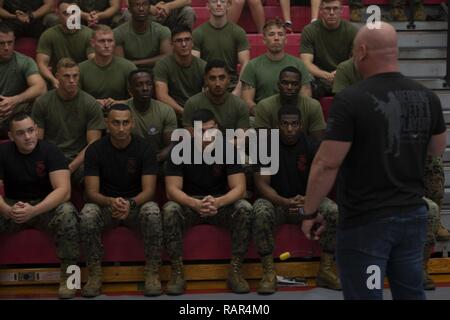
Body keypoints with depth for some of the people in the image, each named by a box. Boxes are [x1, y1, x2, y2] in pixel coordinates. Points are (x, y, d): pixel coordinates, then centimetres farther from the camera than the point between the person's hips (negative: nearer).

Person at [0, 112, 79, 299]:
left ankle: (67, 273, -19)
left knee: (67, 212, -34)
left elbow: (63, 190, -24)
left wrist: (34, 210, -40)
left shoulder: (50, 151, -12)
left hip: (46, 206, -2)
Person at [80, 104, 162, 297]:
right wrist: (111, 202, -35)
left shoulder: (144, 149, -8)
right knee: (88, 214, -33)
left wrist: (130, 203, -35)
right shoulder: (95, 150, -7)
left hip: (136, 205, 0)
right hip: (105, 205, 1)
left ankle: (152, 273, -24)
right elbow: (92, 192, -12)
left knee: (152, 211, -35)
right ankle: (94, 274, -21)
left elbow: (149, 190, -13)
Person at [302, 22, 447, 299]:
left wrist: (310, 212, -3)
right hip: (414, 214, 6)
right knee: (412, 293, 18)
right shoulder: (427, 97, 2)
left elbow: (327, 164, -15)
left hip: (366, 221, -6)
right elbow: (438, 149, 17)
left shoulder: (351, 100, -16)